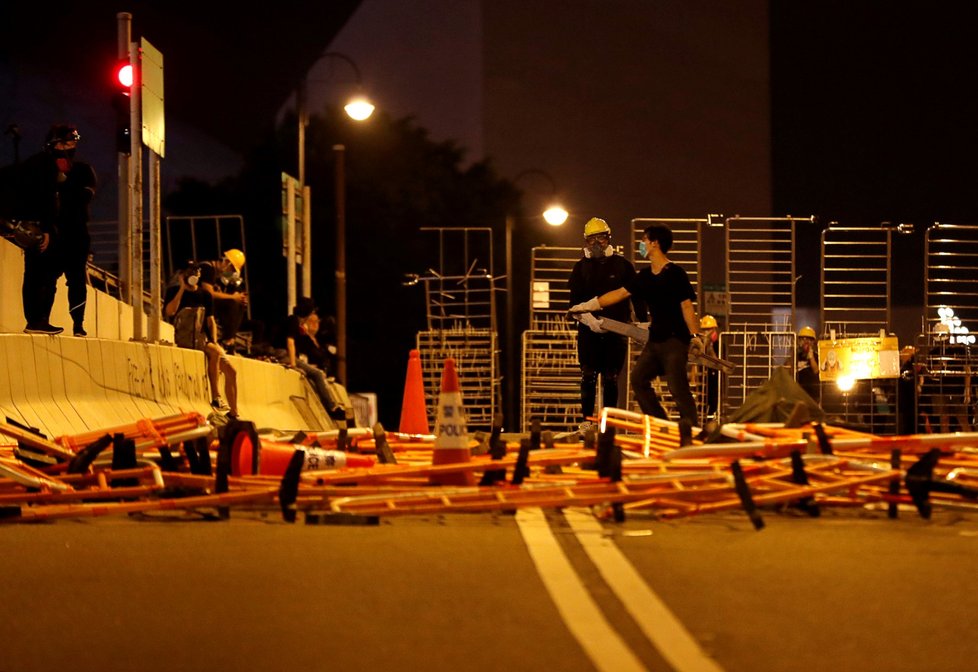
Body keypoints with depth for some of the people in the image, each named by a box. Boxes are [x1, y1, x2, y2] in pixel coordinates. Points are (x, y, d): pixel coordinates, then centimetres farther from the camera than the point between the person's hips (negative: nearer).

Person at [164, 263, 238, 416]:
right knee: (215, 353, -34)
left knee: (231, 371, -10)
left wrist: (214, 342, -3)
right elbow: (169, 312, -16)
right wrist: (182, 288, -13)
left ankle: (233, 414, -6)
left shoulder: (205, 295, 15)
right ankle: (216, 397, -31)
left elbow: (211, 322, 14)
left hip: (204, 339, 5)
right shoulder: (173, 291, 3)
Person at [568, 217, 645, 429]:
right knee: (588, 377, -4)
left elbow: (636, 297, 6)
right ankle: (586, 420, -3)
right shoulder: (581, 267, 8)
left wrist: (643, 323, -2)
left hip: (617, 330, 0)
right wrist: (588, 318, -15)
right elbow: (575, 300, 2)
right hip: (589, 331, 0)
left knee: (611, 379, 1)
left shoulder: (622, 265, 6)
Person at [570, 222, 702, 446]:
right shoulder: (645, 276, 13)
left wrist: (695, 336, -20)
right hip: (655, 339, 9)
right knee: (638, 378, 5)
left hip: (675, 339, -9)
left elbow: (687, 306, -13)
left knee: (678, 387, -14)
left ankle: (689, 431, -14)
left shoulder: (675, 274, -10)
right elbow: (619, 294, 20)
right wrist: (587, 306, 22)